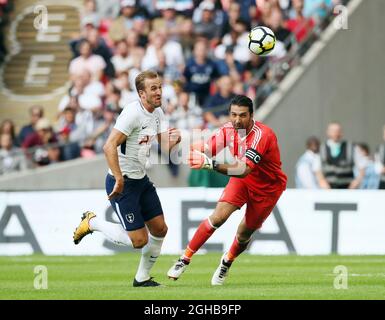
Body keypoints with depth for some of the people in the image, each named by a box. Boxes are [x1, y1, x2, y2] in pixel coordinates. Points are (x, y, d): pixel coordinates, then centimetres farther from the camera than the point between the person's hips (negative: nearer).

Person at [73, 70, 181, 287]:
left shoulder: (158, 113, 7)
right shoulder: (132, 113, -21)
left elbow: (164, 146, 6)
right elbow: (109, 147, -27)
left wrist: (173, 140, -18)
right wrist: (119, 180, -30)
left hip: (142, 180, 9)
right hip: (122, 182, -9)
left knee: (160, 229, 7)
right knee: (139, 240, -9)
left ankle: (142, 277, 23)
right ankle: (92, 223, 10)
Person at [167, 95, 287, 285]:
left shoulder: (261, 135, -35)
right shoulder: (229, 130, -16)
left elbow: (244, 170, -44)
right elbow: (206, 149, -16)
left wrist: (210, 163, -57)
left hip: (267, 187, -3)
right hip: (241, 180, 3)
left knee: (244, 234, 4)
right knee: (218, 216, -17)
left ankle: (227, 262, 37)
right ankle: (185, 260, -6)